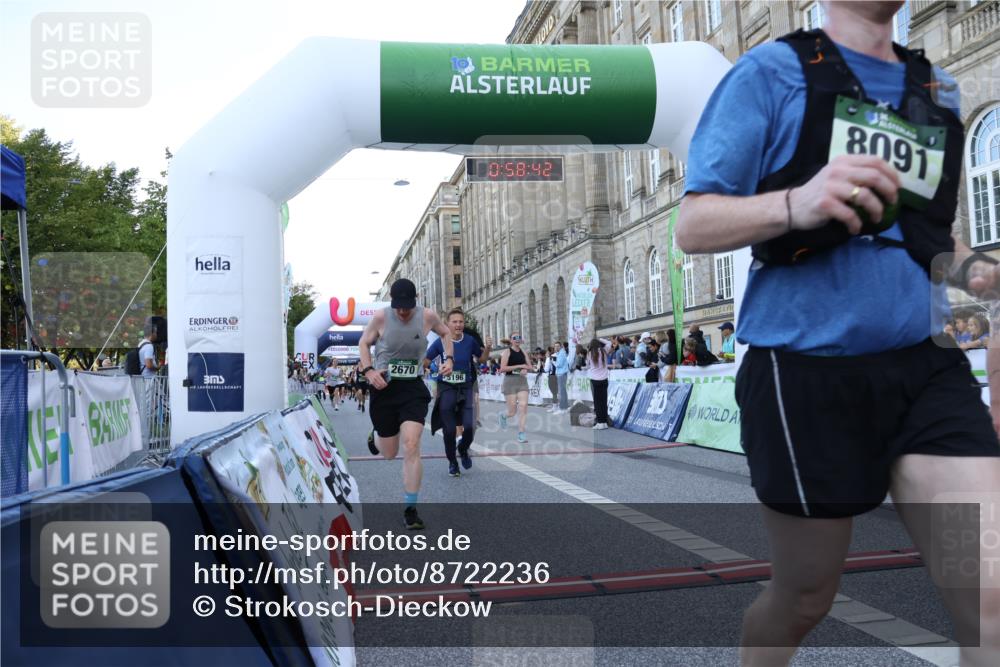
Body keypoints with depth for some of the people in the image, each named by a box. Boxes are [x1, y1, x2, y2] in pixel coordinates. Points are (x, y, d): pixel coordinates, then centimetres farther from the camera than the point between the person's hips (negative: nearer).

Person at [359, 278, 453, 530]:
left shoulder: (427, 316, -6)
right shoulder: (381, 317, -10)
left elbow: (445, 333, 15)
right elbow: (364, 343, 5)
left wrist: (449, 358, 0)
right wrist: (368, 370, -11)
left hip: (413, 389, 0)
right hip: (384, 387, 0)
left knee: (411, 446, -14)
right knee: (389, 453, 10)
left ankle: (410, 509, -1)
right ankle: (375, 435, 50)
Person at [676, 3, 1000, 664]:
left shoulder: (938, 89, 16)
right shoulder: (771, 70, -2)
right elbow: (693, 227, -8)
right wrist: (795, 205, -28)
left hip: (928, 367, 6)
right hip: (807, 373, -5)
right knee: (804, 598, 12)